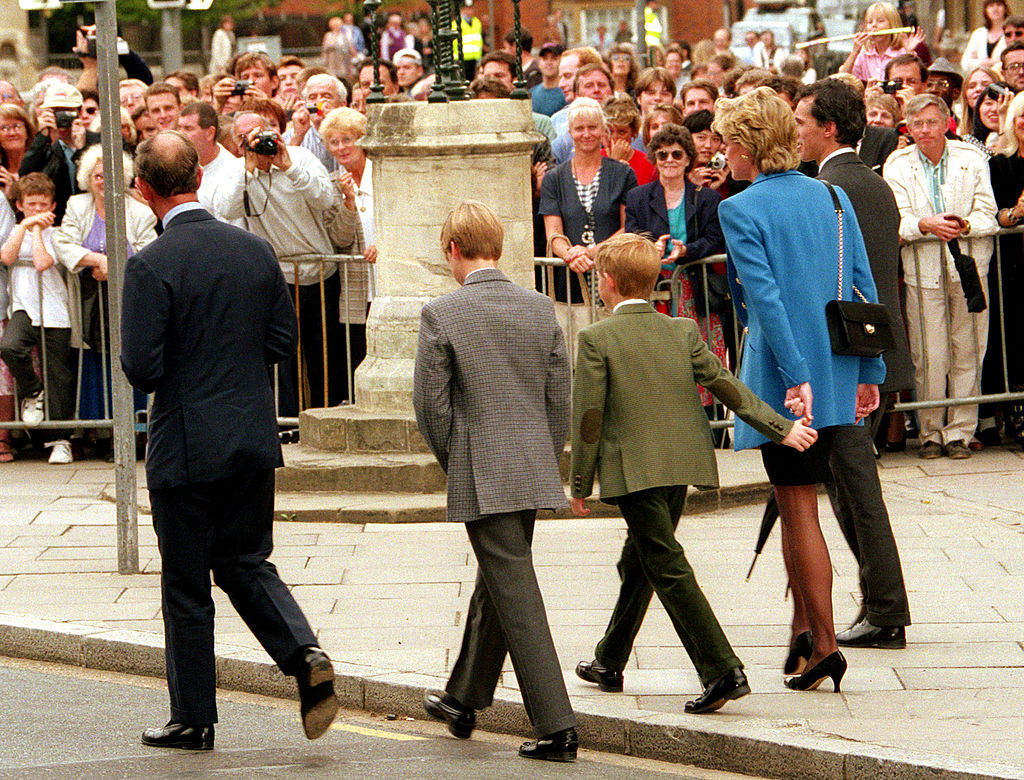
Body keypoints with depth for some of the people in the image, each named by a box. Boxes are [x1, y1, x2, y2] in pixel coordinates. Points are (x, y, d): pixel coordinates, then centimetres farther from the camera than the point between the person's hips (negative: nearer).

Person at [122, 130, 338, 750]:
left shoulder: (152, 265, -17)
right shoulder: (256, 250, 1)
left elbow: (141, 367, -18)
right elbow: (285, 342, 6)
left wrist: (163, 371, 5)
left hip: (187, 444, -5)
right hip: (255, 438, 5)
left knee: (187, 587, 7)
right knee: (247, 563, 19)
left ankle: (193, 720, 15)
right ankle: (306, 656, -4)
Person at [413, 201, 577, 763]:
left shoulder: (441, 315, -11)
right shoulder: (540, 309, 4)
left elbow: (431, 404, -8)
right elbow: (560, 398, 7)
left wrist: (455, 464, 8)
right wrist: (545, 460, 17)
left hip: (482, 478, -6)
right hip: (535, 473, 6)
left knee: (516, 595, -5)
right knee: (495, 585, 21)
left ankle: (556, 726, -9)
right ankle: (463, 701, 37)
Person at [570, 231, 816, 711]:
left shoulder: (597, 339, -8)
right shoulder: (681, 332, 6)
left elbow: (588, 418, -8)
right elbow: (727, 386, 4)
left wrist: (580, 484, -1)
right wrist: (781, 428, 9)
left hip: (633, 470, -6)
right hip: (682, 466, 6)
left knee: (668, 568, -9)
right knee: (638, 563, 20)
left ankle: (722, 670, -19)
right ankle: (610, 663, 33)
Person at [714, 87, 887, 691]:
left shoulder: (740, 210, -11)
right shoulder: (832, 198, 6)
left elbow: (765, 296, -18)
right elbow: (864, 288, 6)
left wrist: (795, 377, -20)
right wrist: (869, 371, 11)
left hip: (783, 378, -6)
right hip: (837, 371, 6)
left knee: (799, 507, -2)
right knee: (797, 501, 19)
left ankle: (825, 644, -5)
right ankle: (804, 626, 23)